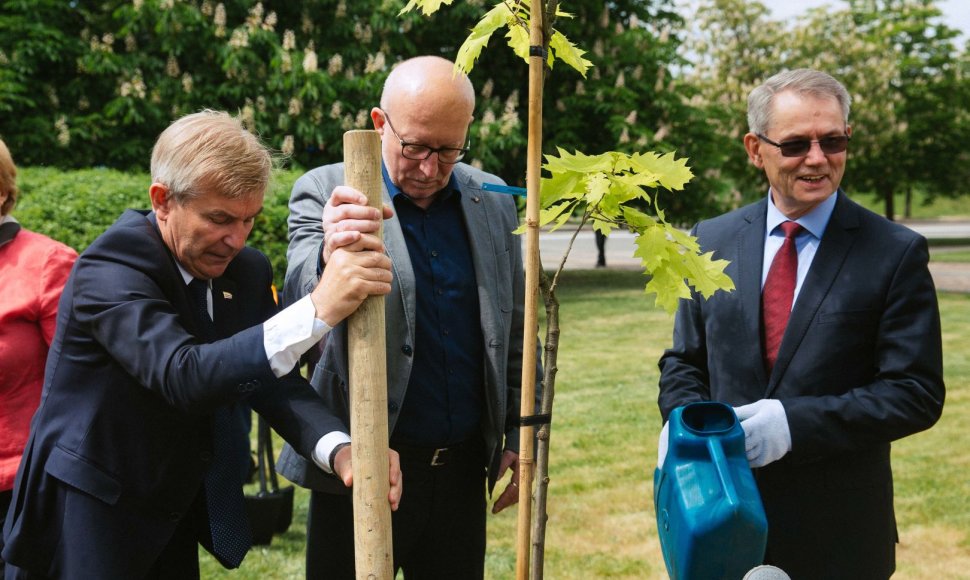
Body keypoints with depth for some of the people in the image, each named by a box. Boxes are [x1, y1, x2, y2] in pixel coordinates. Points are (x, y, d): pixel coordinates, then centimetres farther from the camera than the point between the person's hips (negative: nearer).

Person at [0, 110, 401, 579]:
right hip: (86, 523, -6)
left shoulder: (248, 271, -1)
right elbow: (185, 376, -36)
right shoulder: (107, 272, -22)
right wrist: (317, 311, -44)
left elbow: (274, 379, -5)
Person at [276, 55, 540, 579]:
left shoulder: (493, 201, 5)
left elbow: (514, 331, 12)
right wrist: (330, 261, -41)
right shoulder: (325, 192, -6)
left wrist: (518, 437, 9)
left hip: (464, 470, 3)